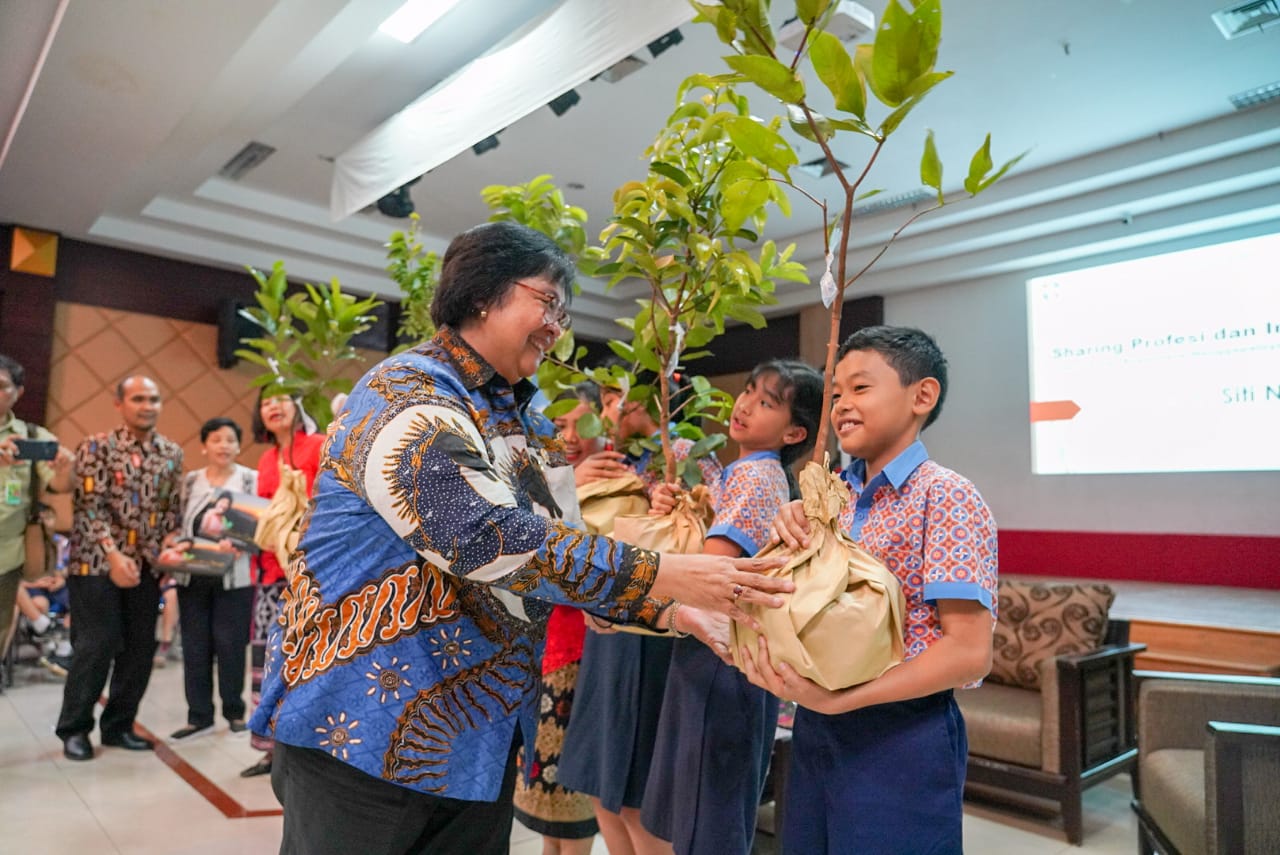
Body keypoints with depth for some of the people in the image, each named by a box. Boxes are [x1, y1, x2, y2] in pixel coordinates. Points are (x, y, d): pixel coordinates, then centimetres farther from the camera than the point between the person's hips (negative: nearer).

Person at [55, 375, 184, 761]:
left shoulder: (172, 453, 7)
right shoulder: (96, 446, -5)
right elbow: (89, 507, -11)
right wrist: (114, 556, -20)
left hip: (146, 566, 4)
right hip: (98, 562, -4)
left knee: (140, 648, 7)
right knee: (96, 647, -2)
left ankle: (118, 725, 22)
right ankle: (74, 728, 17)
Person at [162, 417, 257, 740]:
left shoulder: (251, 479, -2)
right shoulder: (190, 481, 9)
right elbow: (179, 525, 10)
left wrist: (237, 545, -22)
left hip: (234, 577, -3)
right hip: (193, 577, 3)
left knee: (230, 644, 2)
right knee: (195, 646, 7)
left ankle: (235, 711, 19)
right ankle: (199, 715, 19)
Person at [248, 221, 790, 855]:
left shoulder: (526, 425, 10)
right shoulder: (405, 396, -17)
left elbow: (562, 550, 6)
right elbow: (489, 541, -29)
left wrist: (669, 609, -9)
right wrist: (662, 575, -27)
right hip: (364, 727, -8)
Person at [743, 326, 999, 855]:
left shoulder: (944, 497, -13)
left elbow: (968, 652, -19)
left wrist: (836, 699, -25)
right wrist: (790, 533, -9)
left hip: (902, 738, -6)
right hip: (813, 731, 6)